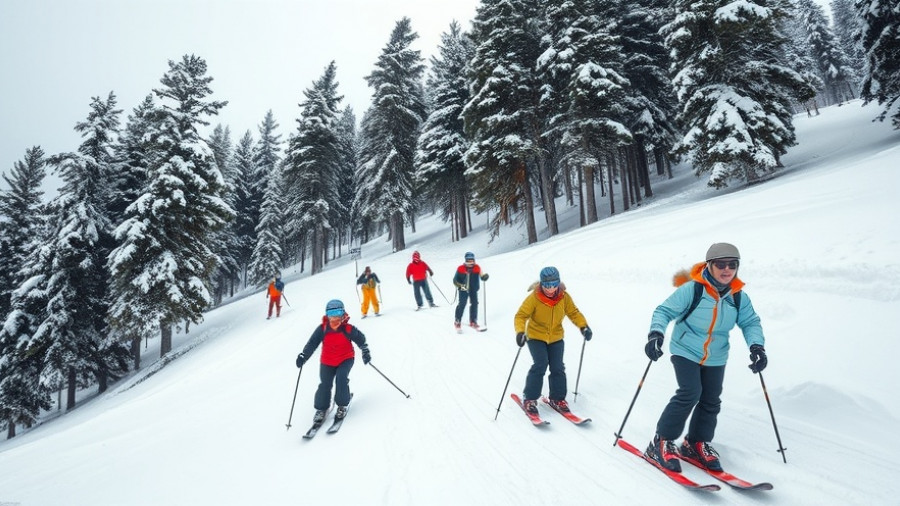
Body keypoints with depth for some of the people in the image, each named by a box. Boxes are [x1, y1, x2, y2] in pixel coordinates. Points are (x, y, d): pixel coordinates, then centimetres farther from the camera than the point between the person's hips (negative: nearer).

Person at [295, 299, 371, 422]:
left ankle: (342, 405, -1)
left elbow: (361, 339, -2)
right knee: (324, 384, -5)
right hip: (327, 362, 2)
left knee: (341, 378, -22)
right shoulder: (322, 329, -13)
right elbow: (312, 343, -12)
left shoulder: (348, 329, -16)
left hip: (346, 359, -2)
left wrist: (365, 352, -5)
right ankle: (321, 408, 17)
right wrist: (303, 356, -21)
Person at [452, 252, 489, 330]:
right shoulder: (460, 268, -8)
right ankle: (457, 321, 5)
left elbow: (482, 277, 1)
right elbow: (455, 280, -4)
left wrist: (485, 277, -22)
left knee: (474, 304, 3)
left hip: (473, 289, 3)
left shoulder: (477, 268, -1)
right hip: (463, 290, -3)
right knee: (462, 304, -9)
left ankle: (473, 322, 18)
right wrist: (460, 285, -20)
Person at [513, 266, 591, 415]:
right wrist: (520, 332, -36)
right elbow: (521, 315, -20)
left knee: (558, 368, 1)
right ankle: (529, 398, -3)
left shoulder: (564, 297, -10)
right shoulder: (533, 298, -20)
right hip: (535, 337, -3)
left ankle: (557, 398, 21)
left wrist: (584, 326, -15)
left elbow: (574, 313, 1)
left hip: (556, 338, 4)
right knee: (540, 365, -17)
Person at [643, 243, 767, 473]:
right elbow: (664, 311, -18)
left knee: (711, 401, 11)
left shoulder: (739, 297, -6)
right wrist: (656, 333, -34)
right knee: (690, 394, -18)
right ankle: (661, 442, -6)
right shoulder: (691, 289, -21)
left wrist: (756, 345, -16)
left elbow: (750, 322, 3)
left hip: (715, 358, 6)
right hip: (686, 351, -6)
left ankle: (696, 444, 30)